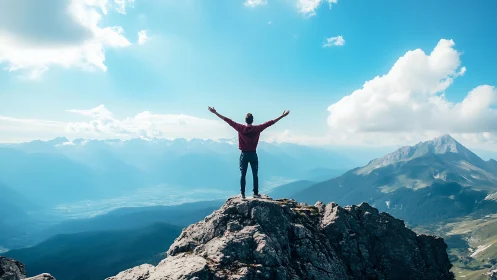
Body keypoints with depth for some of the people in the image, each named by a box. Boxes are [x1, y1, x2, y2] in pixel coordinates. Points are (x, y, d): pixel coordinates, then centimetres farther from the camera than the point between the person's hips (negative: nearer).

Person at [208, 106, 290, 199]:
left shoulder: (241, 128, -7)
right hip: (253, 155, 0)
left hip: (244, 155, 0)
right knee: (255, 175, 8)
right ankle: (256, 193, 11)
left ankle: (243, 194, 6)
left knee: (243, 175, 5)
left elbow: (228, 120, -4)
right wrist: (283, 116, 5)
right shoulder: (257, 129, -7)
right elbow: (270, 123, -2)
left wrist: (215, 113, 1)